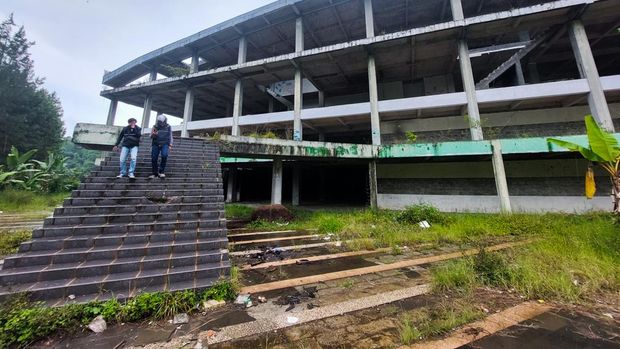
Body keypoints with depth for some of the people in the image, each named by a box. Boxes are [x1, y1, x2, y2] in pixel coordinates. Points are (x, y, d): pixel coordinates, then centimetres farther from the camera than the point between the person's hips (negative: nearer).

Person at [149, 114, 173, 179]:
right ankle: (155, 173, 13)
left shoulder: (168, 127, 9)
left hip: (165, 144, -2)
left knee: (164, 155, -25)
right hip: (156, 144, 2)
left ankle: (161, 171, -14)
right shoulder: (155, 126, 9)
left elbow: (170, 136, 13)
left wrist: (170, 145, 3)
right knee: (154, 159, -2)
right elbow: (151, 136, 9)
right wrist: (153, 134, -15)